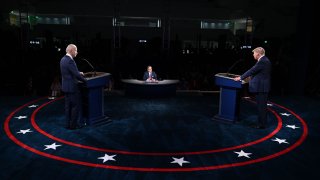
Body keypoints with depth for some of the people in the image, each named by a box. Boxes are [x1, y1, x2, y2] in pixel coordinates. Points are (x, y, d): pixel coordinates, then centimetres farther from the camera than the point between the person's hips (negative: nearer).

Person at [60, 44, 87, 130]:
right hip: (72, 87, -10)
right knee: (76, 106, 1)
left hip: (66, 86, 10)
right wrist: (85, 80, -8)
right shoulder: (70, 60, -21)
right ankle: (73, 125, 7)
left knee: (68, 106, 14)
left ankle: (68, 124, 21)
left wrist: (79, 73, 14)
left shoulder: (63, 59, 9)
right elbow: (76, 75, -21)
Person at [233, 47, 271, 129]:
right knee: (261, 106, 15)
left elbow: (252, 70, -18)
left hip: (261, 88, -10)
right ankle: (261, 122, 24)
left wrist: (241, 77, -12)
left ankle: (262, 124, 3)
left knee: (262, 106, -3)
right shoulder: (264, 60, 15)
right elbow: (254, 70, 19)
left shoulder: (263, 61, -17)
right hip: (261, 87, 10)